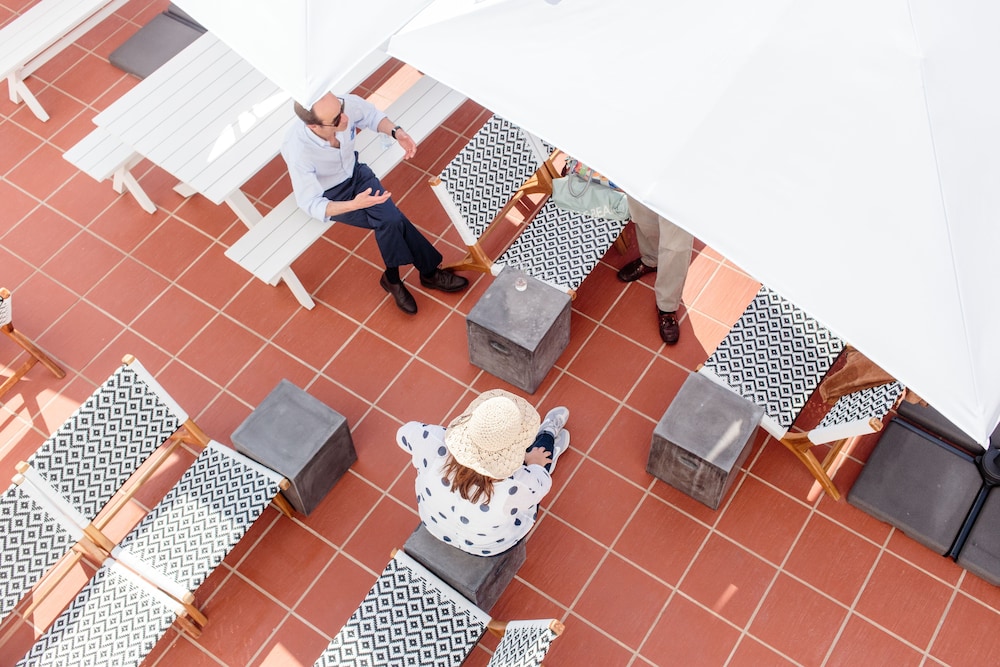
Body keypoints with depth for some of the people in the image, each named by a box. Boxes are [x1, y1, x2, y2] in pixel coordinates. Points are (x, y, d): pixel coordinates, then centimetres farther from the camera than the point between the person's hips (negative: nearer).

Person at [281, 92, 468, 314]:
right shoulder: (298, 152, -38)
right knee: (391, 221, -19)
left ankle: (393, 278, 7)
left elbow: (372, 116, -3)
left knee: (391, 221, -19)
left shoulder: (348, 104, -27)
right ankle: (429, 270, 4)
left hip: (355, 172, 4)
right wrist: (354, 204, -44)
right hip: (329, 194, -4)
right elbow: (310, 205, -28)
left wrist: (396, 131, -23)